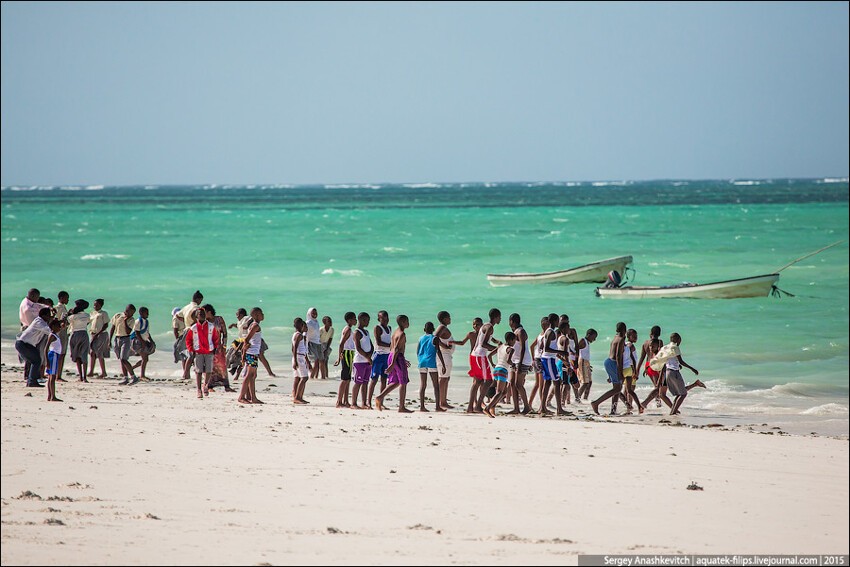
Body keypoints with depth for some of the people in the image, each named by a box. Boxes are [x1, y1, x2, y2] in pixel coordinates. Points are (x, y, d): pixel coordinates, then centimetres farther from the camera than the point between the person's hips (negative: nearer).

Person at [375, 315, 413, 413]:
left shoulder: (395, 332, 16)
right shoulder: (402, 334, -13)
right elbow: (396, 349, -21)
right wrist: (392, 364, -26)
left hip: (391, 356, 9)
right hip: (398, 357, -9)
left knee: (395, 382, 14)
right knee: (403, 383, 0)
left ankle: (380, 397, 0)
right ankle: (402, 407, 1)